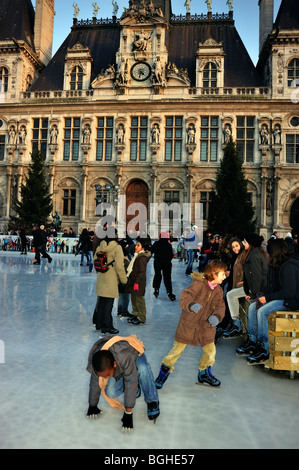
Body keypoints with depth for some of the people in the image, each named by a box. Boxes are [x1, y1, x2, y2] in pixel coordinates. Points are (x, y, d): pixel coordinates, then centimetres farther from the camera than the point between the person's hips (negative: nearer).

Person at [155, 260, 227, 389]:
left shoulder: (218, 290, 6)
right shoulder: (198, 284, -17)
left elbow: (220, 306, 1)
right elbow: (185, 296, -25)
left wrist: (216, 316, -20)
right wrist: (191, 305, -46)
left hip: (206, 326, 6)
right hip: (188, 324, -5)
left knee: (210, 350, 7)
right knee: (178, 349, 2)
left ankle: (204, 373, 34)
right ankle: (164, 371, 23)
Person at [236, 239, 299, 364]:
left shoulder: (289, 266, -22)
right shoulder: (277, 264, 8)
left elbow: (289, 292, -25)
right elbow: (272, 285, 15)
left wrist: (268, 297, -20)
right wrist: (263, 294, -2)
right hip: (280, 297, 10)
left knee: (262, 311, -26)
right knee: (252, 307, -1)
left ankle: (264, 350, -18)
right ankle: (252, 342, 2)